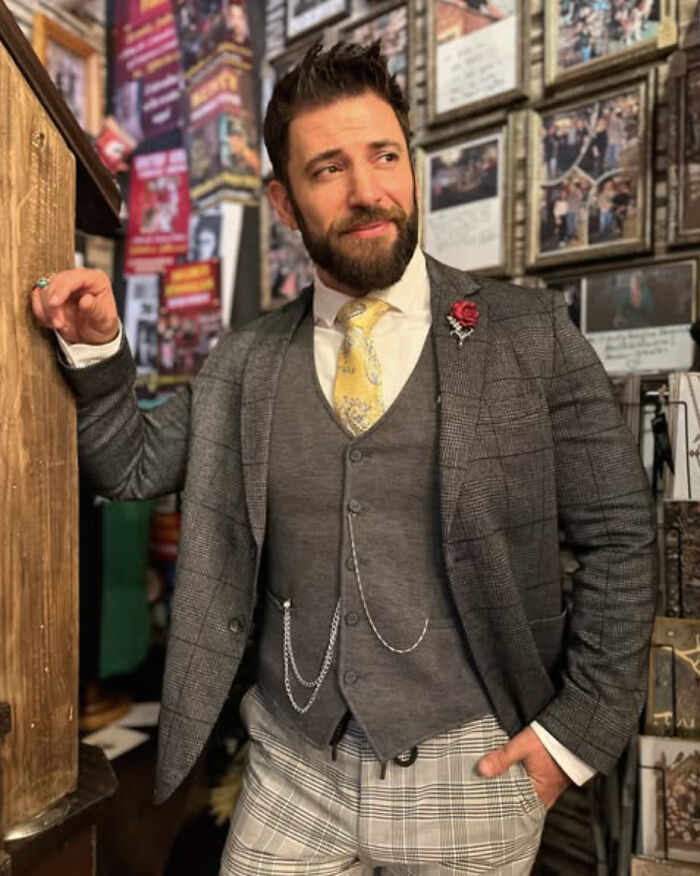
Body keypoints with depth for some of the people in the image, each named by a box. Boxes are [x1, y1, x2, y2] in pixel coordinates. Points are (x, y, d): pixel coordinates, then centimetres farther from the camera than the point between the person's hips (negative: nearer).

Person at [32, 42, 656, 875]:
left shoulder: (532, 334, -7)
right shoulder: (245, 361, 2)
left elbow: (620, 533, -4)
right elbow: (130, 464, 10)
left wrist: (583, 725, -7)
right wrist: (96, 349, -6)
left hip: (469, 772, -1)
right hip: (289, 770, 2)